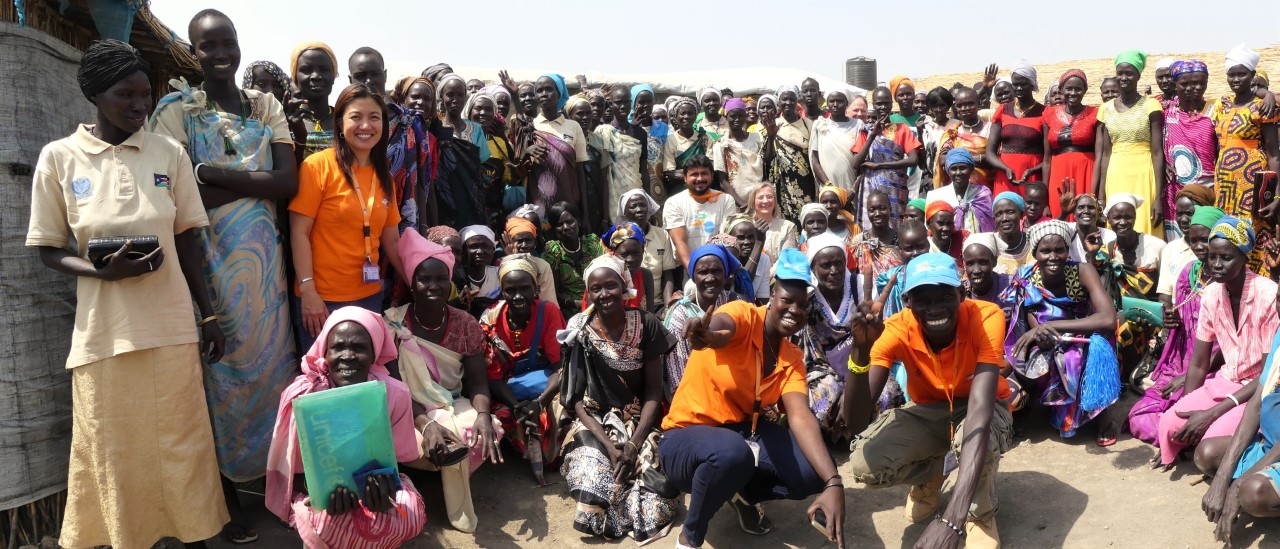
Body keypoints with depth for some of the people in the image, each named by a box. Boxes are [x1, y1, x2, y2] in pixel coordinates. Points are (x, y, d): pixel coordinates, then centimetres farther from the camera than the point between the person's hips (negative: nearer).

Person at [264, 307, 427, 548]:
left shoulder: (395, 394, -15)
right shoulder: (302, 396, -17)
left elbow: (396, 460, -5)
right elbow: (296, 472, -9)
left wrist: (386, 487, -30)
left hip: (376, 484, 1)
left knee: (409, 516, -31)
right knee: (328, 522, -35)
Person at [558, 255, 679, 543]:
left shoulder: (646, 324, -5)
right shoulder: (580, 331, -6)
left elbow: (654, 392, -3)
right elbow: (576, 397, -6)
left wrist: (634, 444, -16)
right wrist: (608, 445, -18)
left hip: (639, 421, 1)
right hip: (594, 422, 0)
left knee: (655, 508, -20)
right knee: (594, 488, -29)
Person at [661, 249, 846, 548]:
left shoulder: (792, 358, 0)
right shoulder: (745, 314, -16)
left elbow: (801, 417, -15)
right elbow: (720, 326, -42)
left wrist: (833, 482, -32)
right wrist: (705, 331, -70)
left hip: (745, 431, 6)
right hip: (689, 435, -6)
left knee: (816, 471, -15)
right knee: (733, 453, -40)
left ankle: (742, 493, 16)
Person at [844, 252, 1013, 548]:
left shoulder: (985, 318, -32)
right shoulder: (896, 330, -25)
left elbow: (980, 412, -44)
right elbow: (855, 423, -32)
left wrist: (952, 517, -55)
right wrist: (860, 350, -50)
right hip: (928, 411, 2)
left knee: (977, 434, -39)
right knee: (864, 463, -26)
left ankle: (981, 514, -4)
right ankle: (929, 473, 10)